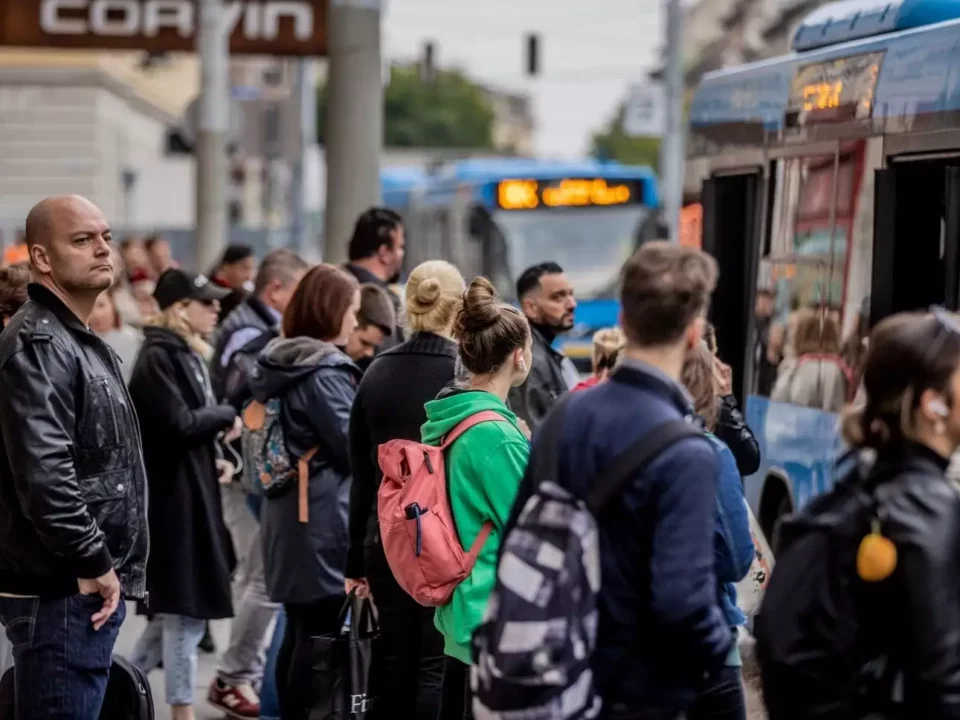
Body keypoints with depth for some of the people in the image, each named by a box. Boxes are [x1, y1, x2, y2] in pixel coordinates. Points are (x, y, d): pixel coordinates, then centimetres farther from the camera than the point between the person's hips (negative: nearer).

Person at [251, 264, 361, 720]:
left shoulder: (281, 363, 12)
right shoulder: (323, 371, -16)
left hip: (289, 514, 9)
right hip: (323, 519, -9)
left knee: (298, 631, 14)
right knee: (320, 637, -3)